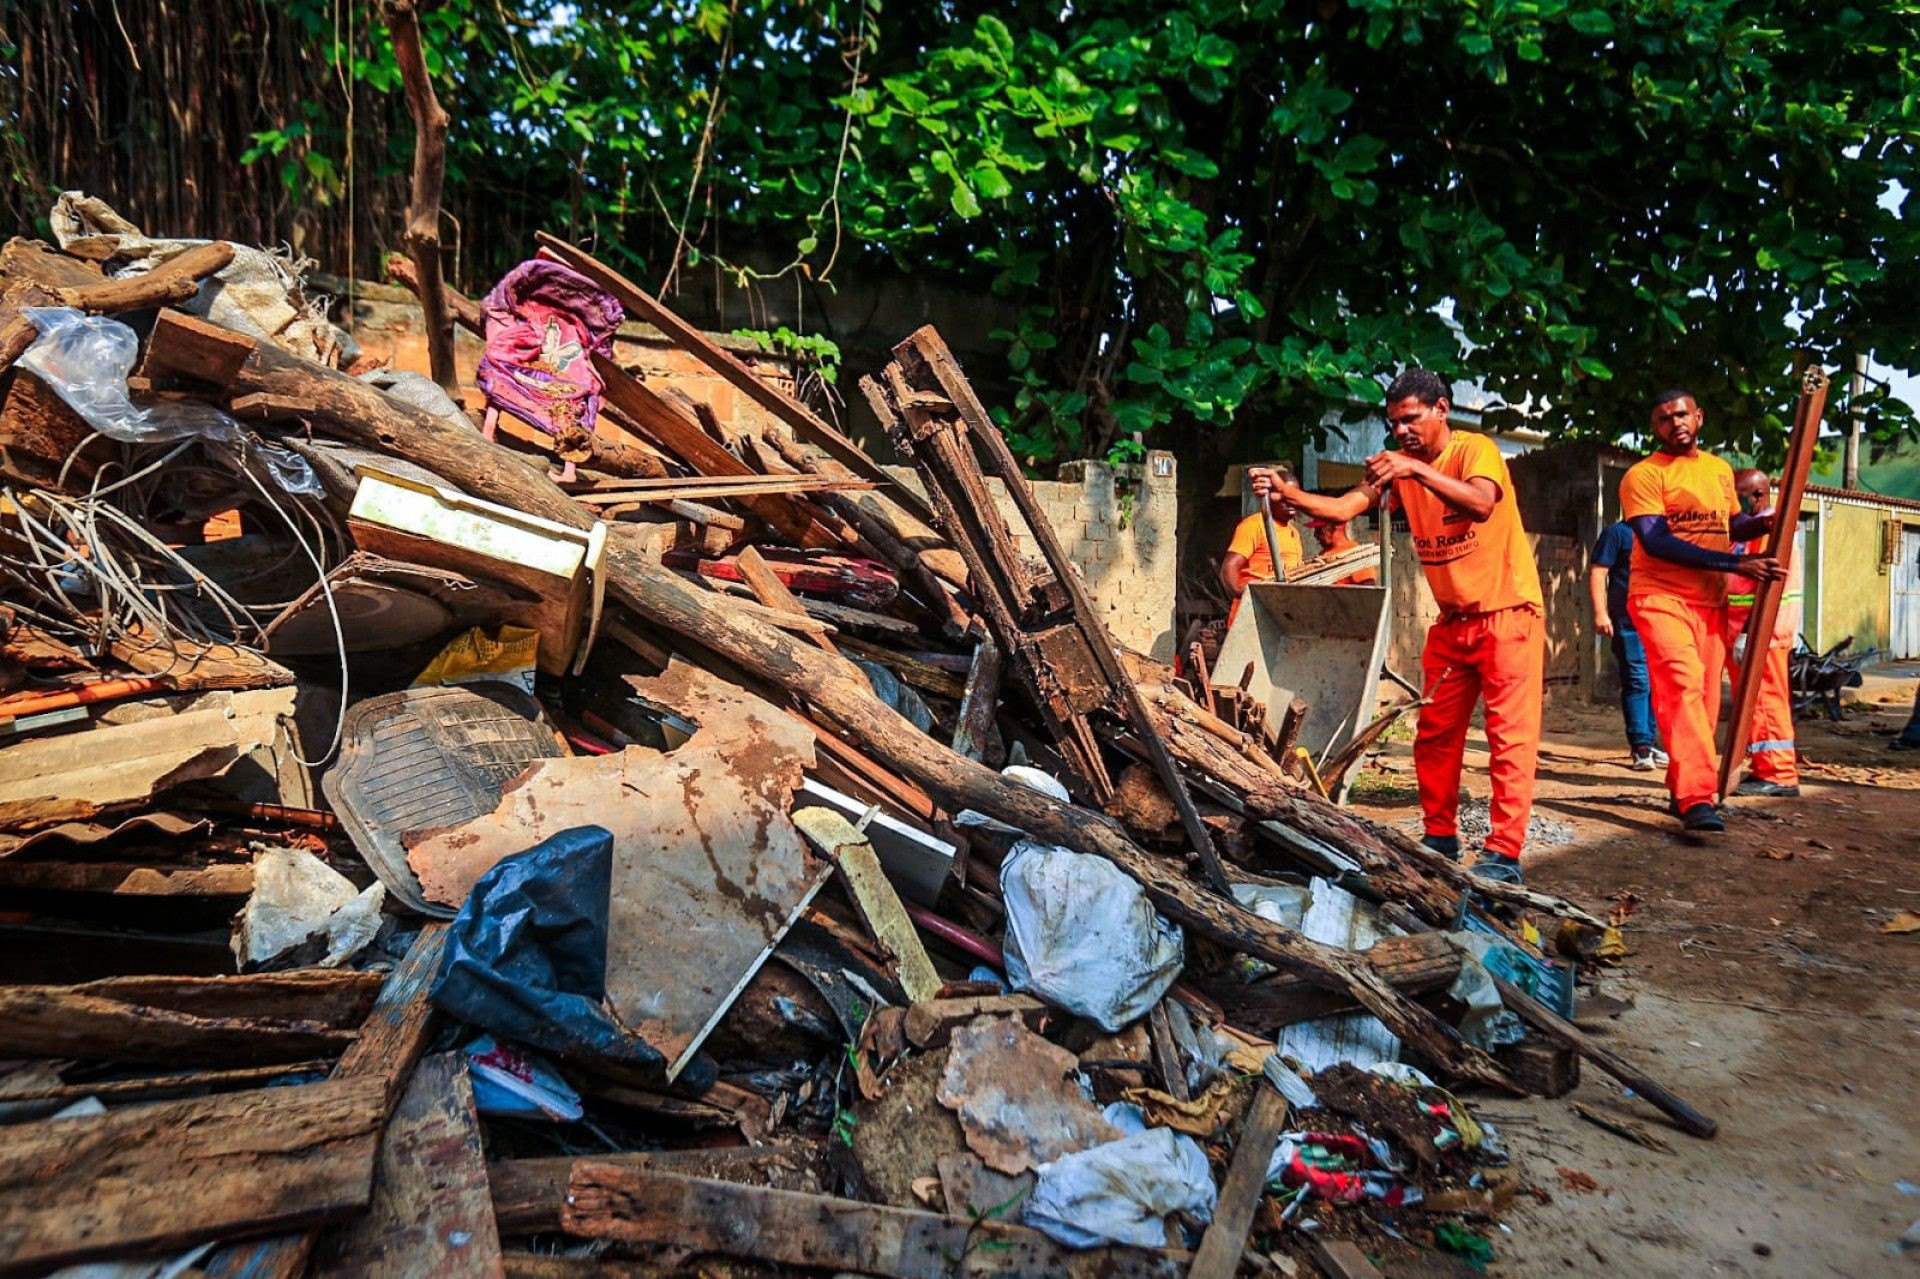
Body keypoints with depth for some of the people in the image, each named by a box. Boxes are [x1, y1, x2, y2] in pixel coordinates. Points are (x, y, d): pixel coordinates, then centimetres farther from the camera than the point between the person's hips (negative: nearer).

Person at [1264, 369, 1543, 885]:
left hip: (1507, 611, -7)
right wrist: (1288, 492, -23)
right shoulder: (1398, 464, 5)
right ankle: (1440, 836, 21)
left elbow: (1482, 504, -32)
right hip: (1452, 620, 7)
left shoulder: (1475, 449, -12)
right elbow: (1344, 507, -8)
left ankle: (1504, 853, -6)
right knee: (1434, 735, 9)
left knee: (1510, 734, -7)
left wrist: (1418, 470, -40)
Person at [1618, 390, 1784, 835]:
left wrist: (1758, 524, 3)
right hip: (1661, 596, -7)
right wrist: (1736, 563, -20)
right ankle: (1697, 799, -24)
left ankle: (1683, 788, 20)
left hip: (1711, 601, 7)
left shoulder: (1720, 469, 15)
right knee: (1683, 684, -21)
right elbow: (1655, 541, -17)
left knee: (1705, 697, 8)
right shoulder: (1643, 474, -7)